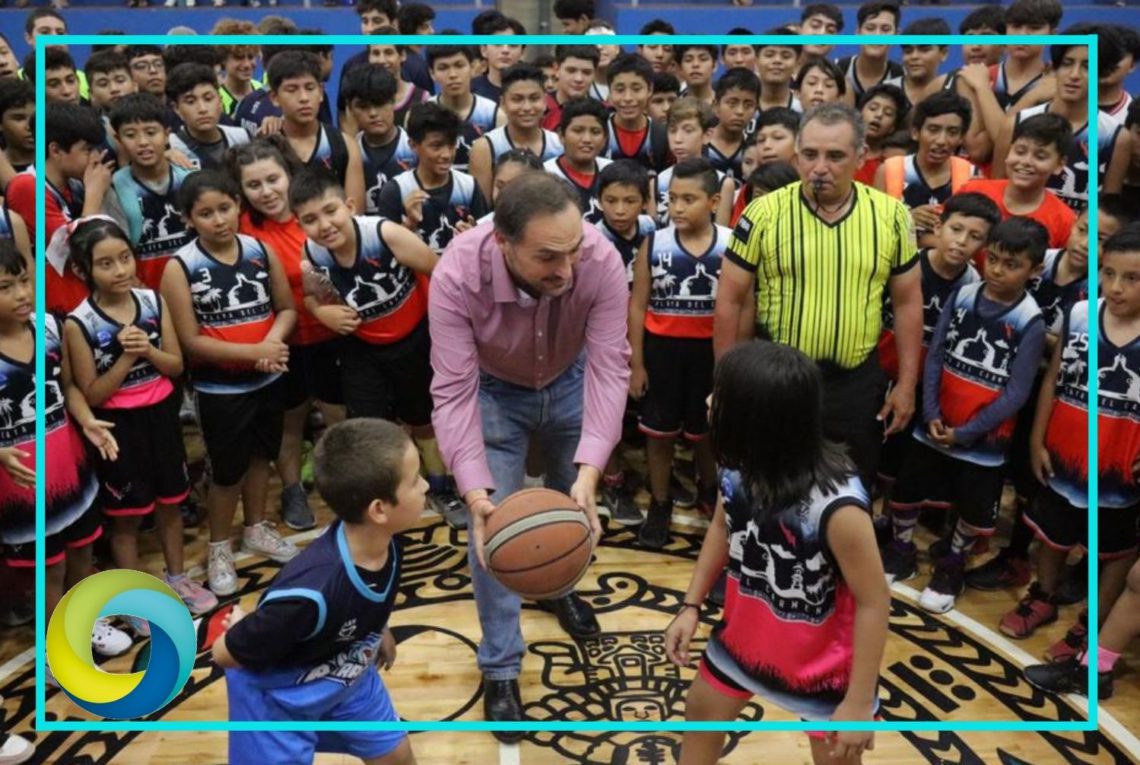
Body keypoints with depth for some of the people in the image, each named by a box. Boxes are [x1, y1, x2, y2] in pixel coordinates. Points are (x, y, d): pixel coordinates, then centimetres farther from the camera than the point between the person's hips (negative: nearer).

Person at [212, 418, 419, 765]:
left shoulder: (387, 541, -23)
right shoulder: (310, 592, -44)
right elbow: (225, 654, -27)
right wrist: (248, 630, -7)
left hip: (348, 676, 6)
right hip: (278, 696, -6)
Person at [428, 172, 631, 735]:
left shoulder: (602, 261, -35)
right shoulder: (457, 276, -38)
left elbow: (608, 368, -34)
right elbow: (454, 391, -35)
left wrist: (589, 471, -47)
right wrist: (475, 490, -48)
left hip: (569, 382, 2)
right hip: (493, 391, -2)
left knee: (577, 504, 18)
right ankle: (499, 669, 15)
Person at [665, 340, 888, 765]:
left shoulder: (837, 507, -38)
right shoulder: (739, 468, -20)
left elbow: (874, 602, -24)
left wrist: (859, 702, -19)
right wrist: (691, 605, 3)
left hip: (820, 657, -5)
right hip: (748, 632, 6)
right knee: (702, 711, 24)